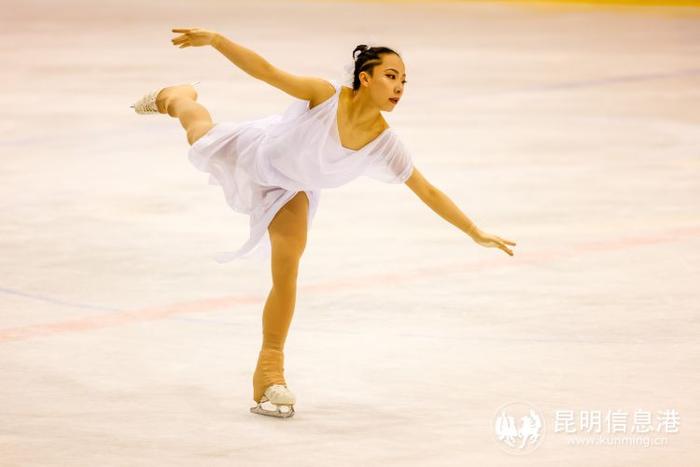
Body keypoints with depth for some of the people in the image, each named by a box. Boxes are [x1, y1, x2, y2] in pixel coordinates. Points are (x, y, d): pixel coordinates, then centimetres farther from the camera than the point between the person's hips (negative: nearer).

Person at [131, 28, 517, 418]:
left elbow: (428, 192, -22)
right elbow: (267, 71, -45)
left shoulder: (386, 145, -30)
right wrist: (214, 39, -56)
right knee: (202, 135, 30)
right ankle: (177, 97, 67)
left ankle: (270, 369, 6)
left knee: (287, 270, -7)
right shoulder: (327, 95, -41)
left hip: (290, 189, 2)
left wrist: (477, 233, -21)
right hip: (259, 151, -2)